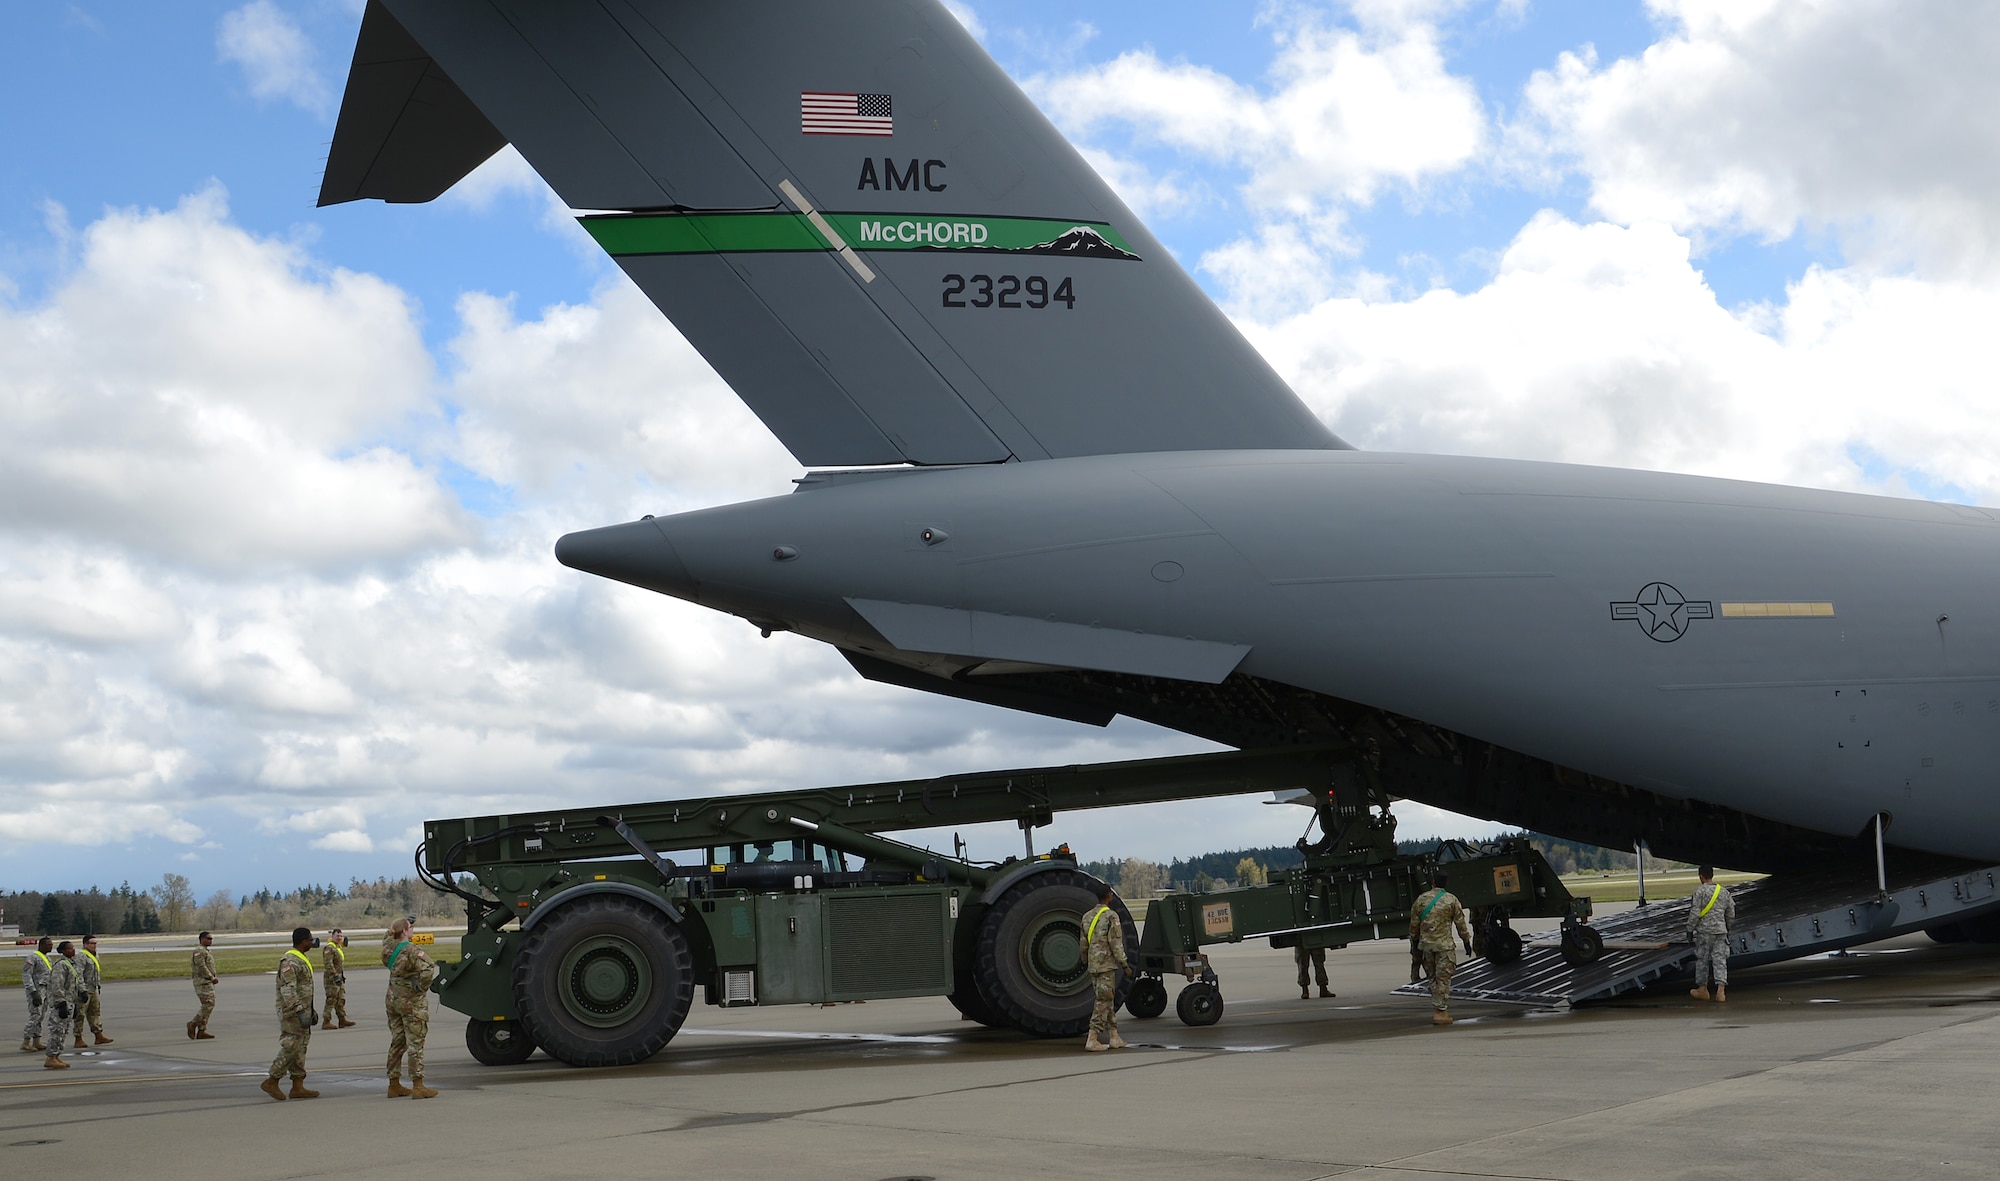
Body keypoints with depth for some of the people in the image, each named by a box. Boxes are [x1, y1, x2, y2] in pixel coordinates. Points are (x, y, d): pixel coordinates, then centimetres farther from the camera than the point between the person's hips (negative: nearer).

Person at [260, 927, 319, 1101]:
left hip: (301, 1011, 10)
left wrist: (311, 1010, 24)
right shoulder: (290, 961, -16)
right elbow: (288, 990, -24)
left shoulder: (300, 960, 17)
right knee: (291, 1048, -8)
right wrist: (301, 1012, -29)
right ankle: (271, 1082, 0)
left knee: (300, 1048, 8)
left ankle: (298, 1087, 9)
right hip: (292, 1013, -10)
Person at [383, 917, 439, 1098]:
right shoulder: (411, 951, -19)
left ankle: (394, 1084, 20)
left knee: (397, 1042, 15)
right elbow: (429, 968, -33)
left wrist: (401, 925, 23)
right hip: (412, 1002, -8)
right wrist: (422, 988, -18)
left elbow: (387, 936, 28)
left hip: (393, 1000, 8)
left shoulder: (388, 946, 3)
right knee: (416, 1044, -4)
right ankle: (417, 1086, -5)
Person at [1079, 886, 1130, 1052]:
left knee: (1108, 1001, 14)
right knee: (1103, 1001, -5)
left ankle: (1114, 1037, 17)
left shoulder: (1087, 917, 12)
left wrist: (1085, 963, 26)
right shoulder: (1111, 916, -11)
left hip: (1093, 965, 8)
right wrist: (1124, 964, -9)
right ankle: (1092, 1040, -9)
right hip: (1106, 964, -8)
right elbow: (1116, 944, -14)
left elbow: (1084, 944, 16)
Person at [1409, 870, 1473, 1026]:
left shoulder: (1421, 900, 3)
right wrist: (1466, 941, 8)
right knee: (1443, 978, -1)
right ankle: (1440, 1012, -4)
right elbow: (1460, 923, -2)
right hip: (1444, 945, -3)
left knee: (1433, 978, 14)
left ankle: (1438, 1009, 15)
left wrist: (1414, 941, 21)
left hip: (1426, 944, 3)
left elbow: (1414, 924, 8)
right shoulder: (1451, 900, -4)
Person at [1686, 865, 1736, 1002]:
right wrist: (1727, 928, 29)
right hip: (1721, 930, 4)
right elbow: (1731, 914, 16)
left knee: (1702, 959, 8)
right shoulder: (1724, 892, 9)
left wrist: (1690, 929, -4)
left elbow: (1695, 913, -12)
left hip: (1704, 930, -4)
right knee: (1720, 959, 1)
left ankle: (1702, 989, 17)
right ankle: (1721, 990, -10)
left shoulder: (1700, 891, -9)